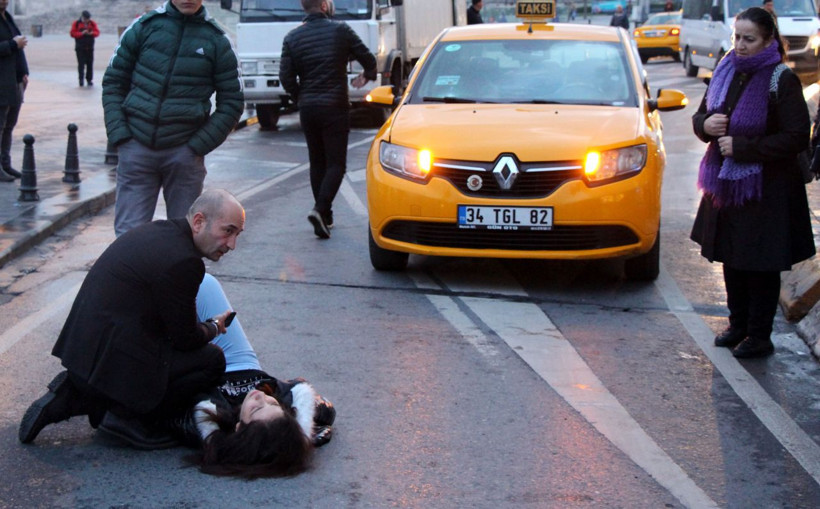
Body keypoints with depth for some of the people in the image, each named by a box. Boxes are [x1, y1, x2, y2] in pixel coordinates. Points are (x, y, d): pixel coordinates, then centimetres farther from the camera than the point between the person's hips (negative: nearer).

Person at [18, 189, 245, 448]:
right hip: (112, 362, -9)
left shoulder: (153, 231, 11)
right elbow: (186, 338, -9)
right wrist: (213, 327, 11)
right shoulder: (183, 261, -19)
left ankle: (73, 394, 14)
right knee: (213, 359, -4)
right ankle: (126, 415, -2)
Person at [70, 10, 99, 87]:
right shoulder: (76, 23, 0)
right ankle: (81, 80, -5)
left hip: (90, 48, 3)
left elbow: (97, 32, 3)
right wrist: (82, 33, -18)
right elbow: (72, 33, -7)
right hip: (80, 48, -3)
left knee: (90, 64, 2)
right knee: (81, 64, -7)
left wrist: (91, 33, -18)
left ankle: (89, 80, 10)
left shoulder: (93, 23, 8)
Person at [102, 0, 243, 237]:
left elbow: (231, 102, 4)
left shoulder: (217, 41, 2)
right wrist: (118, 134, -3)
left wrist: (198, 146, -6)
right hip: (137, 147, 1)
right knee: (129, 231, 0)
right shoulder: (144, 27, 5)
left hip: (184, 153, 0)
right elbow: (113, 82, 10)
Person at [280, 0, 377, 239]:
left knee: (317, 163, 14)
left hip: (307, 109, 4)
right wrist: (366, 76, 22)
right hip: (335, 108, -4)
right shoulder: (340, 31, -6)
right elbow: (369, 60, -1)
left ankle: (325, 218, 16)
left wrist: (300, 98, 14)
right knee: (336, 163, 0)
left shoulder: (292, 37, 2)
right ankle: (320, 209, -20)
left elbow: (285, 76, -3)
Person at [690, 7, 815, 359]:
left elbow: (796, 138, -17)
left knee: (761, 265, 1)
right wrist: (705, 124, -9)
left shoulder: (781, 80, -13)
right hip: (726, 184, 7)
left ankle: (759, 336, 13)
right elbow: (701, 116, 16)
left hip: (765, 189, -6)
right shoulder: (726, 72, 6)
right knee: (731, 259, 15)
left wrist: (742, 146, -20)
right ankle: (738, 324, 30)